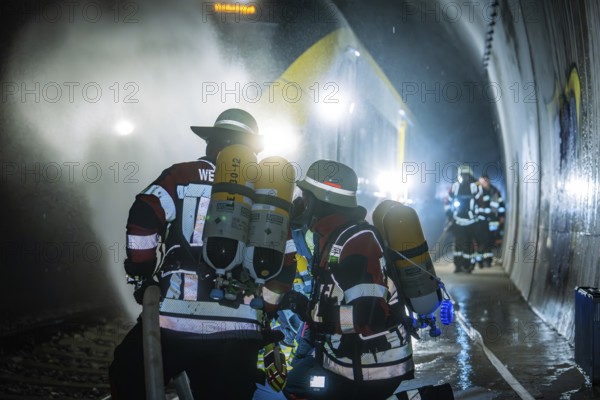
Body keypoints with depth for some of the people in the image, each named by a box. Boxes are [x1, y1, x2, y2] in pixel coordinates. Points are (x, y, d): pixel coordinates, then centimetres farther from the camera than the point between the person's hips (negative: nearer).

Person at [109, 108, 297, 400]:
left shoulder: (183, 176, 4)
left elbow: (143, 219, -10)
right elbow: (284, 264, 8)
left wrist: (142, 277, 2)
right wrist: (265, 312, 20)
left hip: (174, 322, -2)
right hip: (240, 333, 2)